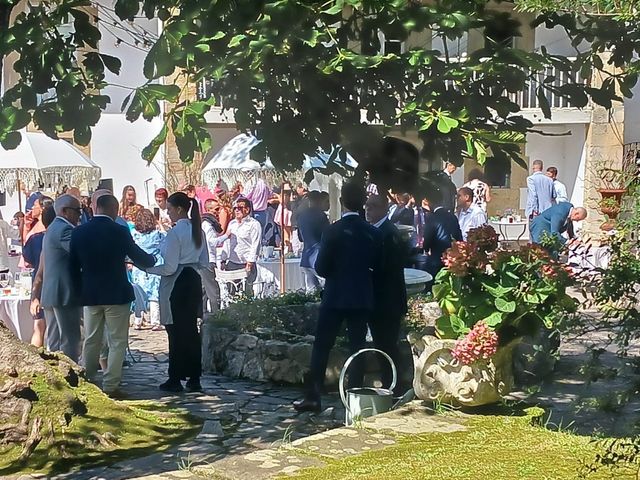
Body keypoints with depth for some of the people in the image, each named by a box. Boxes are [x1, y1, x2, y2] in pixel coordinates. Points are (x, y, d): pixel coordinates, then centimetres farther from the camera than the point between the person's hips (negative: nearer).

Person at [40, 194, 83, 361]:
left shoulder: (53, 228, 20)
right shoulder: (64, 229, -14)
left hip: (50, 294, 10)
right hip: (65, 294, -10)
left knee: (54, 341, 13)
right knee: (70, 340, -6)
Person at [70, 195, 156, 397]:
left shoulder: (79, 232, 0)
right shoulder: (120, 232, -12)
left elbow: (73, 265, 6)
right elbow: (140, 258, -1)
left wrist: (81, 289, 16)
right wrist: (152, 259, 21)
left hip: (90, 295, 5)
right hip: (116, 295, -4)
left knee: (91, 341, 15)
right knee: (117, 342, 3)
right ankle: (110, 385, 1)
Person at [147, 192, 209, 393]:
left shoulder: (175, 233, -16)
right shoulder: (198, 231, 8)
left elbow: (169, 267, -17)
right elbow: (204, 263, 13)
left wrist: (147, 267, -7)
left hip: (177, 284, -8)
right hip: (194, 282, 8)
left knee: (175, 331, 0)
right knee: (191, 329, 12)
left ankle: (175, 379, 6)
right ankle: (194, 378, 15)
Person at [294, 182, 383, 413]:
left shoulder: (333, 231, -12)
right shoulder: (374, 233, -1)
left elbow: (321, 268, -9)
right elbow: (377, 267, 5)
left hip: (335, 297, -3)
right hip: (363, 298, 3)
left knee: (321, 346, 5)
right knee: (357, 348, 9)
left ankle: (313, 397, 6)